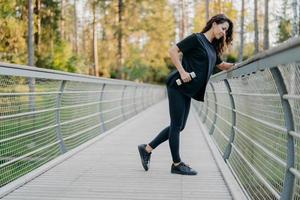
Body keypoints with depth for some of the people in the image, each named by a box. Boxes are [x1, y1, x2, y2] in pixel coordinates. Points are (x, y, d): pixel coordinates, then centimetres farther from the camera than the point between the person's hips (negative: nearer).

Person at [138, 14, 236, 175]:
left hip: (187, 91, 9)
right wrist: (182, 71, -19)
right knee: (176, 125, -2)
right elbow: (173, 51, -12)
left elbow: (222, 66, 29)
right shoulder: (196, 39, -7)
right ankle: (177, 164, 6)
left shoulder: (212, 48, 17)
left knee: (178, 126, 10)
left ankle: (147, 148, 20)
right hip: (178, 86, -9)